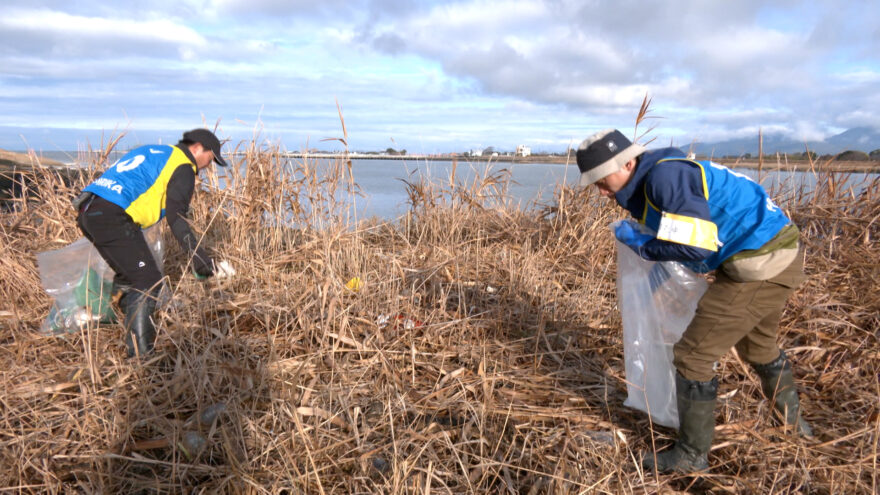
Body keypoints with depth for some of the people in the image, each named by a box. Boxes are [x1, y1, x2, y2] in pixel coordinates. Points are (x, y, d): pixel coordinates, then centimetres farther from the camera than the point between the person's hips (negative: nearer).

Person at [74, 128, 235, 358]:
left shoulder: (151, 151, 27)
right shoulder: (183, 167, -1)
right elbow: (177, 220, -12)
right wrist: (204, 263, -16)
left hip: (87, 212, 10)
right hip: (112, 216, -10)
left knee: (128, 275, 21)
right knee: (148, 280, -6)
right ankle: (140, 352, -7)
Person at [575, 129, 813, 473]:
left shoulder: (666, 176, -21)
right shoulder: (651, 182, 9)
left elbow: (695, 247, -25)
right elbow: (679, 237, 22)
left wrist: (637, 241, -13)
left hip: (760, 265, -11)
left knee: (693, 354, -3)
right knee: (757, 346, 30)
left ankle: (692, 455, 12)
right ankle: (793, 422, 52)